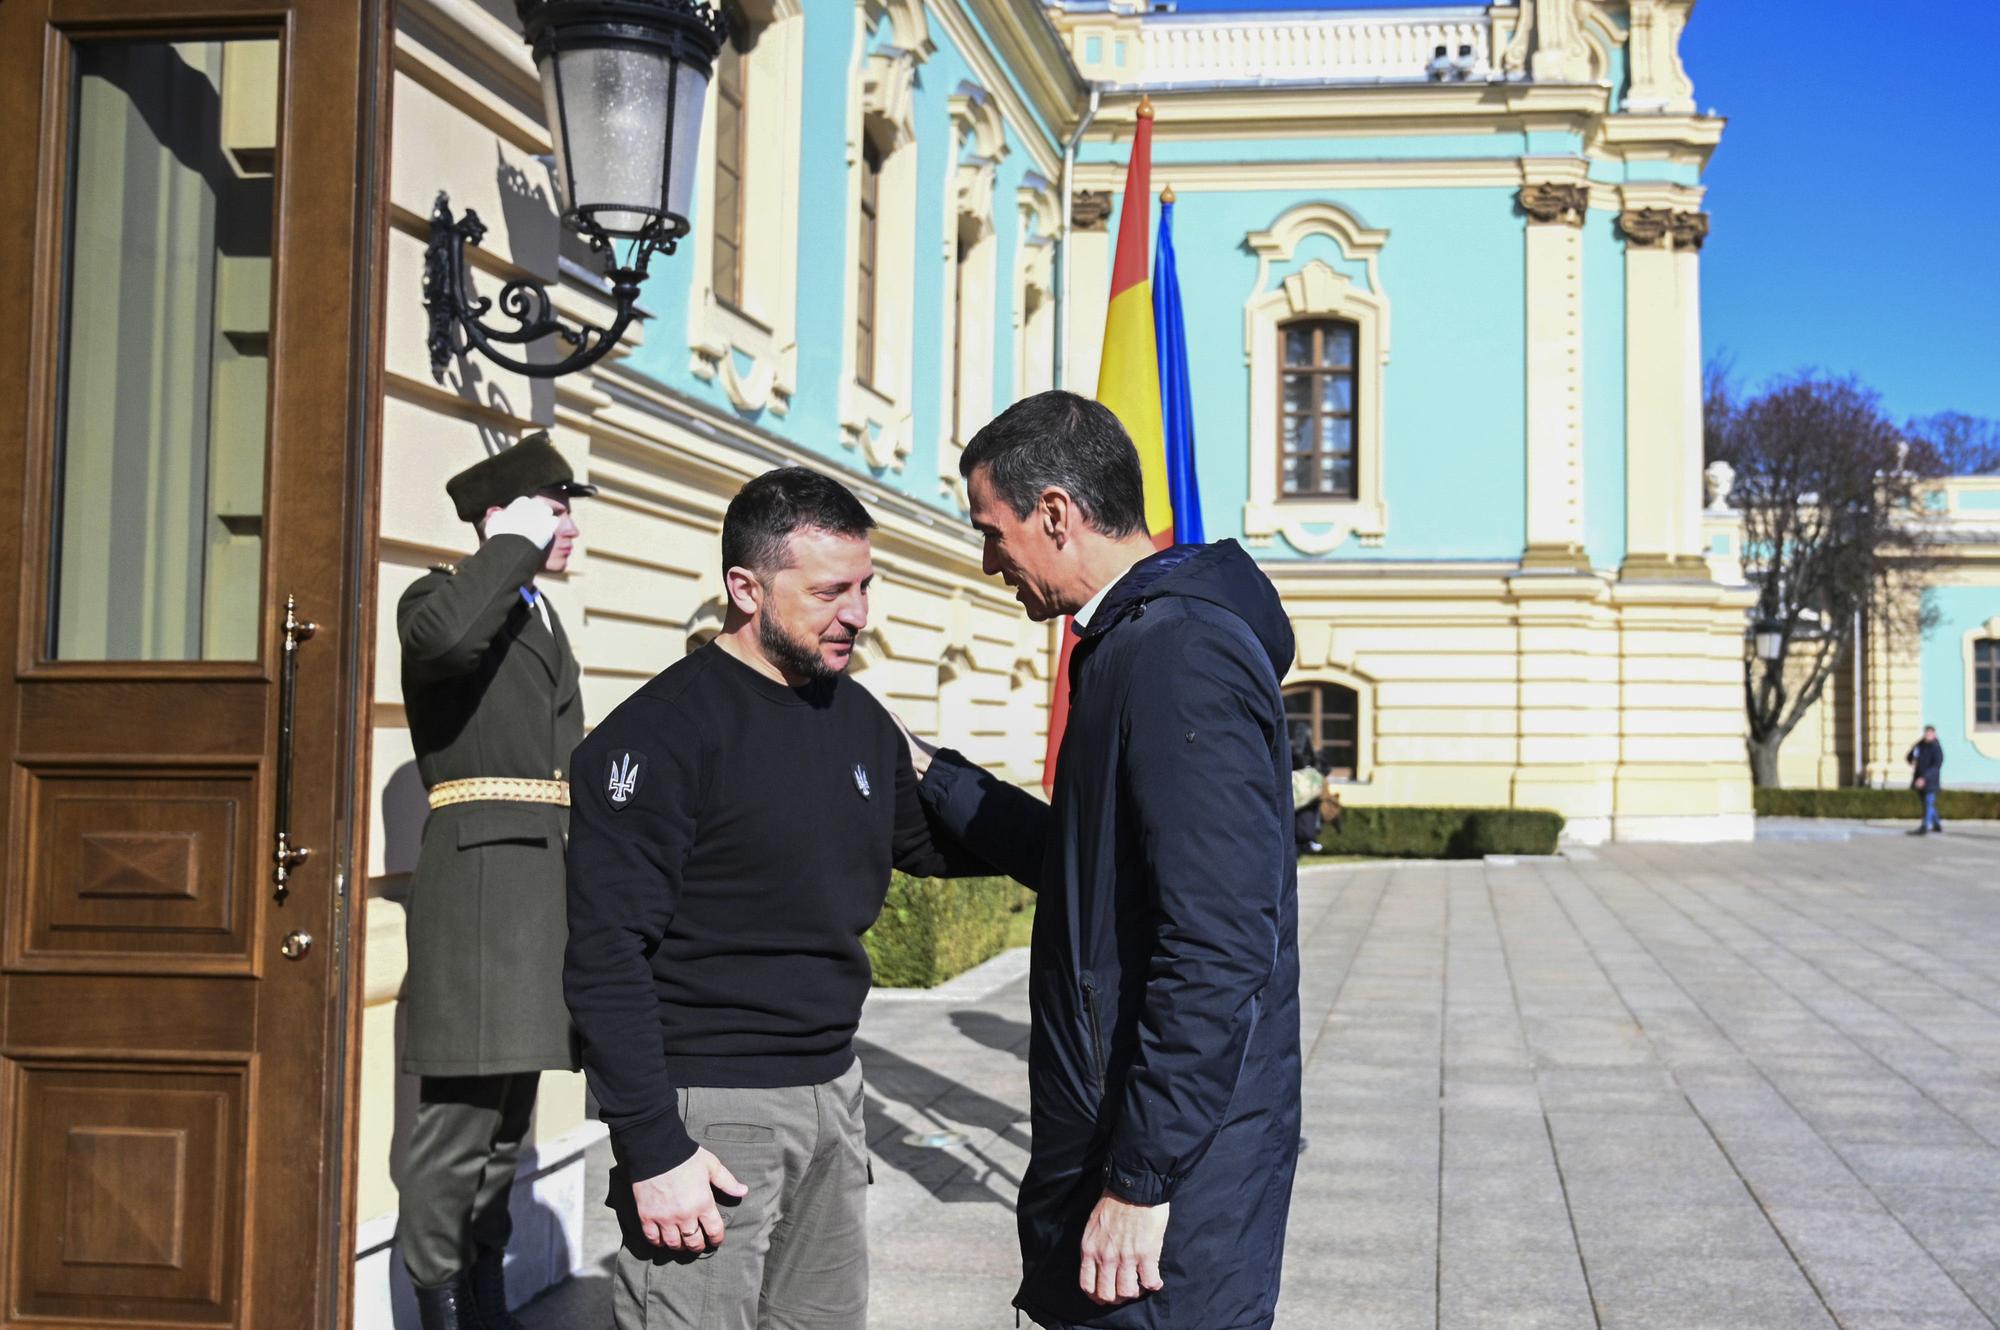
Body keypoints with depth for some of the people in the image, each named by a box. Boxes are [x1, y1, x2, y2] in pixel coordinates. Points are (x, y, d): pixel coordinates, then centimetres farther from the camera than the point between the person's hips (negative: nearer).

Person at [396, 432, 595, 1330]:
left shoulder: (546, 623, 23)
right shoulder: (442, 595, -2)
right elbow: (445, 637, -30)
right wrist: (517, 546, -17)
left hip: (545, 877, 9)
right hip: (476, 874, -9)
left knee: (509, 1112, 14)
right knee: (460, 1112, -8)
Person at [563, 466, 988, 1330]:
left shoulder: (858, 719, 9)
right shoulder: (666, 730, -14)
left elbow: (927, 842, 24)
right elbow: (607, 957, -17)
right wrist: (651, 1150, -19)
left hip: (832, 1091, 7)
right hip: (708, 1110, -7)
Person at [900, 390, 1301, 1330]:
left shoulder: (1178, 659, -20)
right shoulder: (1133, 644, 13)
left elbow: (1219, 947, -26)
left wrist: (1142, 1181, -23)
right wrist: (930, 775, 24)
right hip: (1110, 1141, 10)